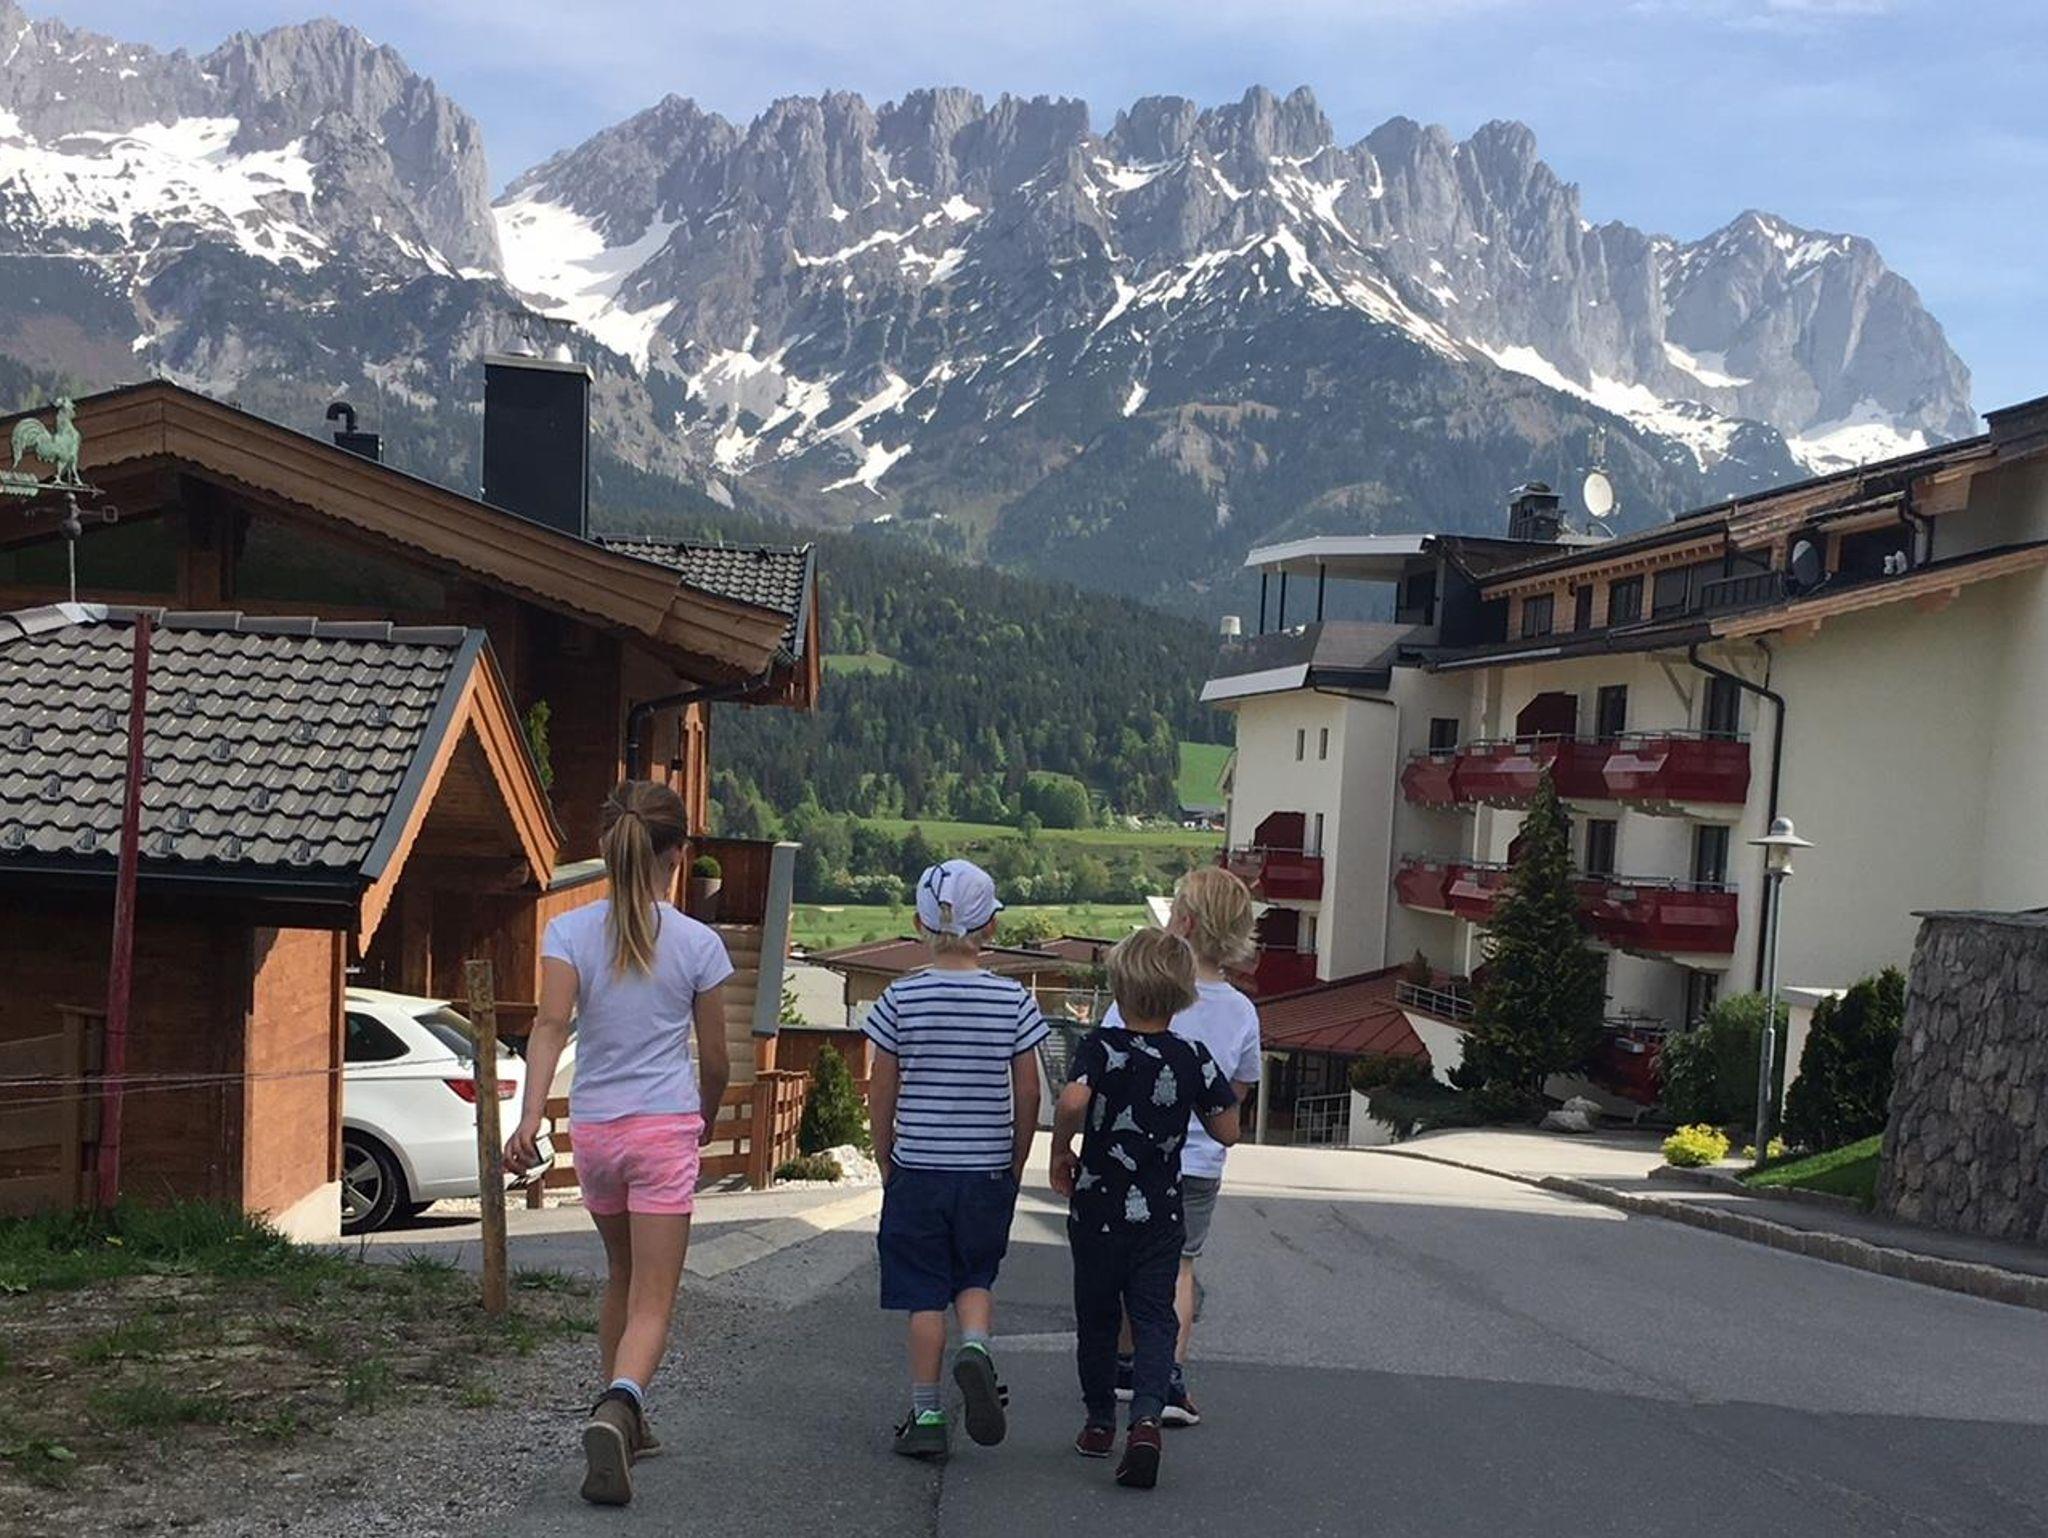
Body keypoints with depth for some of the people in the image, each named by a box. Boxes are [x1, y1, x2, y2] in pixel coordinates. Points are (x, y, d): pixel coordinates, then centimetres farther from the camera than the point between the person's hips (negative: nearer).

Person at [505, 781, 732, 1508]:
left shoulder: (569, 931, -1)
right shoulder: (698, 943, -3)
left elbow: (551, 1024, -15)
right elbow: (714, 1058, 4)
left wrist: (530, 1117, -22)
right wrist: (704, 1120, 21)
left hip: (593, 1127, 3)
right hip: (664, 1127, -3)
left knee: (621, 1277, 24)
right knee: (652, 1302, -2)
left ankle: (624, 1424, 32)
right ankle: (616, 1409, -29)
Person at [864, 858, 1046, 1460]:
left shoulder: (901, 998, -7)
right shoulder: (1013, 1001, -5)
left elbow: (881, 1089, -2)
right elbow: (1028, 1092, -1)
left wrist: (885, 1160, 11)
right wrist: (1017, 1163, 12)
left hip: (917, 1167, -1)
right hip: (988, 1168, 1)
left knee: (924, 1295, 7)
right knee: (975, 1279, 18)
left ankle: (926, 1415, 10)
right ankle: (975, 1348, -9)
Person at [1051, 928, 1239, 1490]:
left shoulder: (1101, 1046, -11)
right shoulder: (1193, 1058, -4)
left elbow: (1073, 1101, -30)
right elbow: (1227, 1132, 1)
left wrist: (1060, 1152, -13)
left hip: (1096, 1211, -1)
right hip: (1160, 1217, 1)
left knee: (1096, 1318, 16)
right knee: (1154, 1318, 4)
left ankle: (1099, 1423, 27)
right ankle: (1146, 1417, -18)